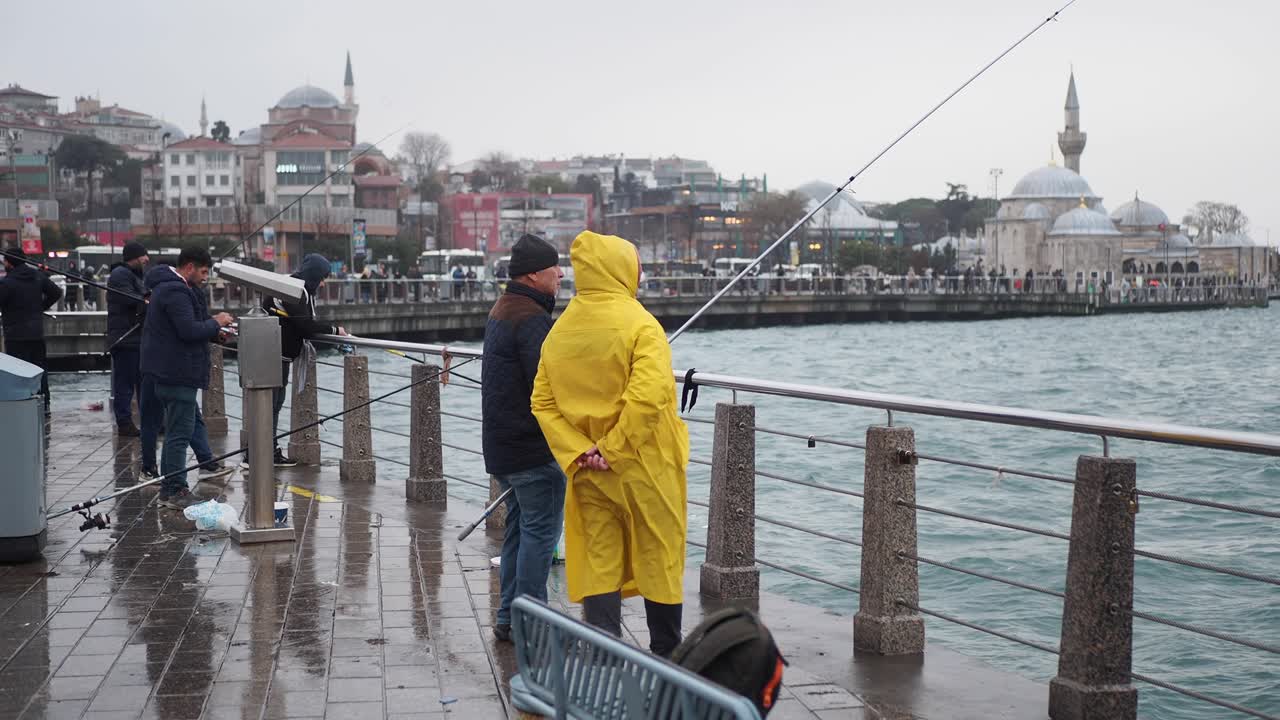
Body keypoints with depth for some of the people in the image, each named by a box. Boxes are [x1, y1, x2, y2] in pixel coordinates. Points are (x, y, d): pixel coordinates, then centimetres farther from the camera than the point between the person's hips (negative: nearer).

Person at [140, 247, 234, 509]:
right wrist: (216, 323, -11)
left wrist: (212, 324, 10)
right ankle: (173, 490, -5)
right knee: (180, 431, -7)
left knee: (175, 430, 17)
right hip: (178, 373, -11)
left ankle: (170, 487, 23)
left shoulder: (168, 287, 18)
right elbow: (189, 330, -25)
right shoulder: (176, 292, -18)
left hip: (170, 371, 11)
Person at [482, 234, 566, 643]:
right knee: (541, 530, -4)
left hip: (503, 443, 10)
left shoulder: (502, 311, 15)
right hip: (534, 446, -10)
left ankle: (509, 618, 21)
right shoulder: (531, 318, -18)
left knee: (520, 527, 16)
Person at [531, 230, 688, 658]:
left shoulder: (560, 331, 6)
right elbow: (648, 395, -26)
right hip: (644, 470, -5)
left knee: (598, 568, 9)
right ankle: (666, 659, 22)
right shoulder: (639, 325, -14)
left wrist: (579, 452, -4)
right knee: (660, 562, 10)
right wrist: (613, 449, -16)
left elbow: (542, 402, 3)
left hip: (588, 474, 5)